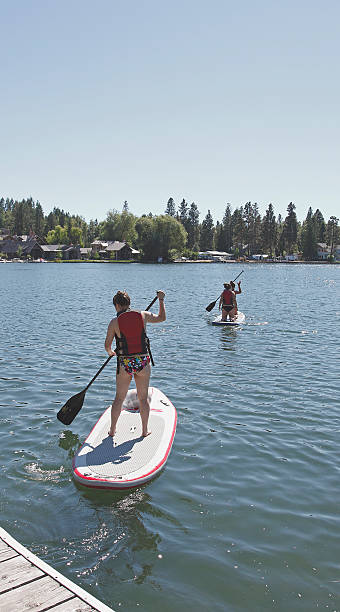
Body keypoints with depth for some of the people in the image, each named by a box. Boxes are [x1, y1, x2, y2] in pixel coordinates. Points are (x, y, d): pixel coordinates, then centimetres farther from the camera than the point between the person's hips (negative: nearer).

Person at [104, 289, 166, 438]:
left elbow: (107, 345, 0)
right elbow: (161, 318, 16)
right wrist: (161, 300, 27)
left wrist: (110, 352, 22)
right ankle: (145, 430, 23)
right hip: (143, 362, 1)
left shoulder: (114, 322, -7)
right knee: (143, 398, 13)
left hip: (124, 364, -1)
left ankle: (112, 430, 24)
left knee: (119, 398, 14)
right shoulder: (143, 315, -2)